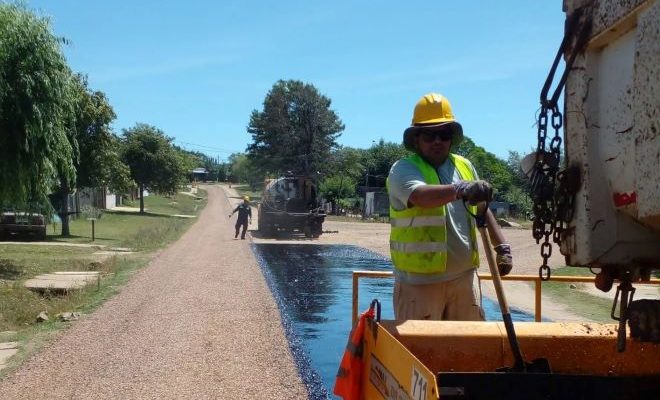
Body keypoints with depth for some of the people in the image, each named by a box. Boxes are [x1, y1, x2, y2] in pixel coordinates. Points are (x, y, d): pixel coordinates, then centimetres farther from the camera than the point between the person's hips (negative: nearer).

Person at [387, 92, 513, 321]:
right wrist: (460, 189, -46)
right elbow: (421, 195, -31)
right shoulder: (403, 169, -8)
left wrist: (502, 247, 12)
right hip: (420, 281, -5)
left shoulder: (464, 166, 12)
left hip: (464, 276, 6)